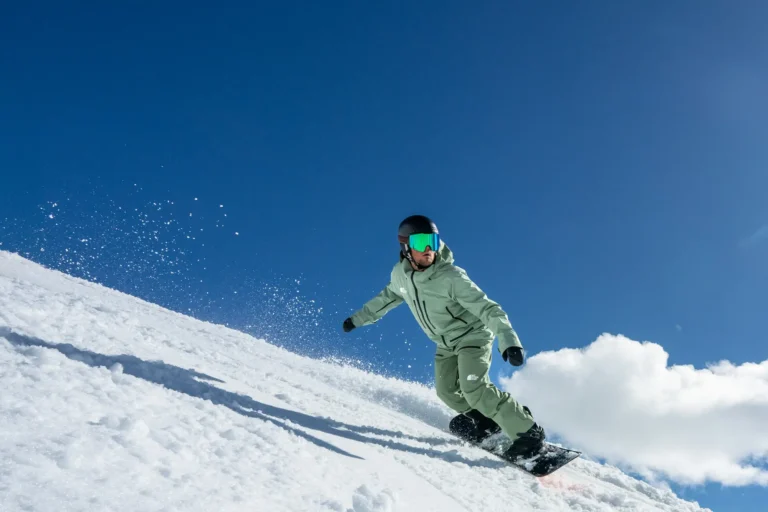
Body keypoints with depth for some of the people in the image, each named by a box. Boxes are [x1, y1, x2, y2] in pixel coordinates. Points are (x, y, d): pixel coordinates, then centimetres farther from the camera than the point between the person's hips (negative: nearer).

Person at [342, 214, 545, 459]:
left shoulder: (451, 277, -32)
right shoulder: (400, 274, -12)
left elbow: (488, 308, -35)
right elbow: (388, 297, 12)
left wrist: (508, 340, -49)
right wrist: (359, 318, 20)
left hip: (473, 335, -7)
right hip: (446, 344, 7)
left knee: (474, 390, -22)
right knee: (447, 392, 1)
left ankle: (529, 433, -14)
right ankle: (485, 419, 22)